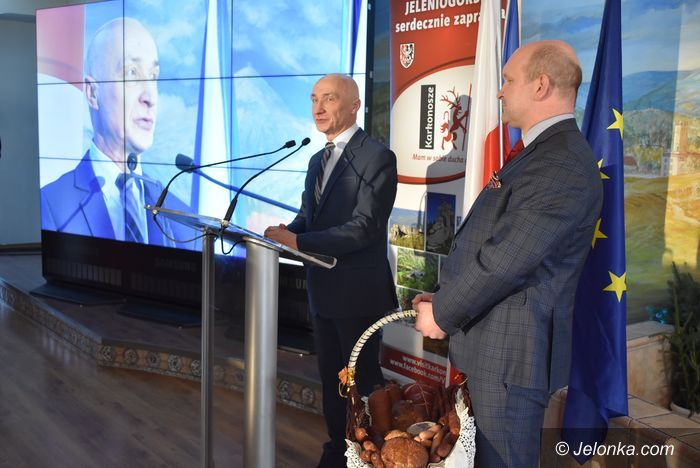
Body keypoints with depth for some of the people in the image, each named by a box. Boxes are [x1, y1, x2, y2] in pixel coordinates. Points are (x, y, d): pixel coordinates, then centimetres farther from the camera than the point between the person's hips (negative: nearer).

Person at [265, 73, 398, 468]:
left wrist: (298, 242, -28)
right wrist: (284, 233, -8)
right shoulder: (318, 160, 13)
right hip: (322, 291, 8)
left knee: (363, 383, 7)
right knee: (331, 380, 19)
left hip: (357, 291, -8)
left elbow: (364, 228, -23)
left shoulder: (377, 157, -15)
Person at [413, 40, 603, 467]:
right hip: (496, 344, 10)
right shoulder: (543, 152, 15)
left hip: (511, 353, -10)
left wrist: (442, 315, -10)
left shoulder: (562, 164, -20)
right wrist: (445, 300, 7)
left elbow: (505, 260, -23)